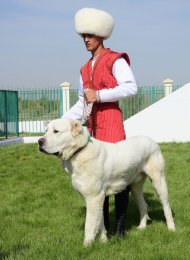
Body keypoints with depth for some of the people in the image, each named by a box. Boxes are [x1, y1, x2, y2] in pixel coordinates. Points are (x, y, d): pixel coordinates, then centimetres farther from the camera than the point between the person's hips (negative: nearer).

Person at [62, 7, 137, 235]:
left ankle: (120, 225, 6)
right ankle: (104, 225, 17)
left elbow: (131, 87, -16)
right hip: (93, 125, 7)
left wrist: (99, 95, -16)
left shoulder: (115, 60, -2)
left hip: (112, 121, -7)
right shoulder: (85, 69, 18)